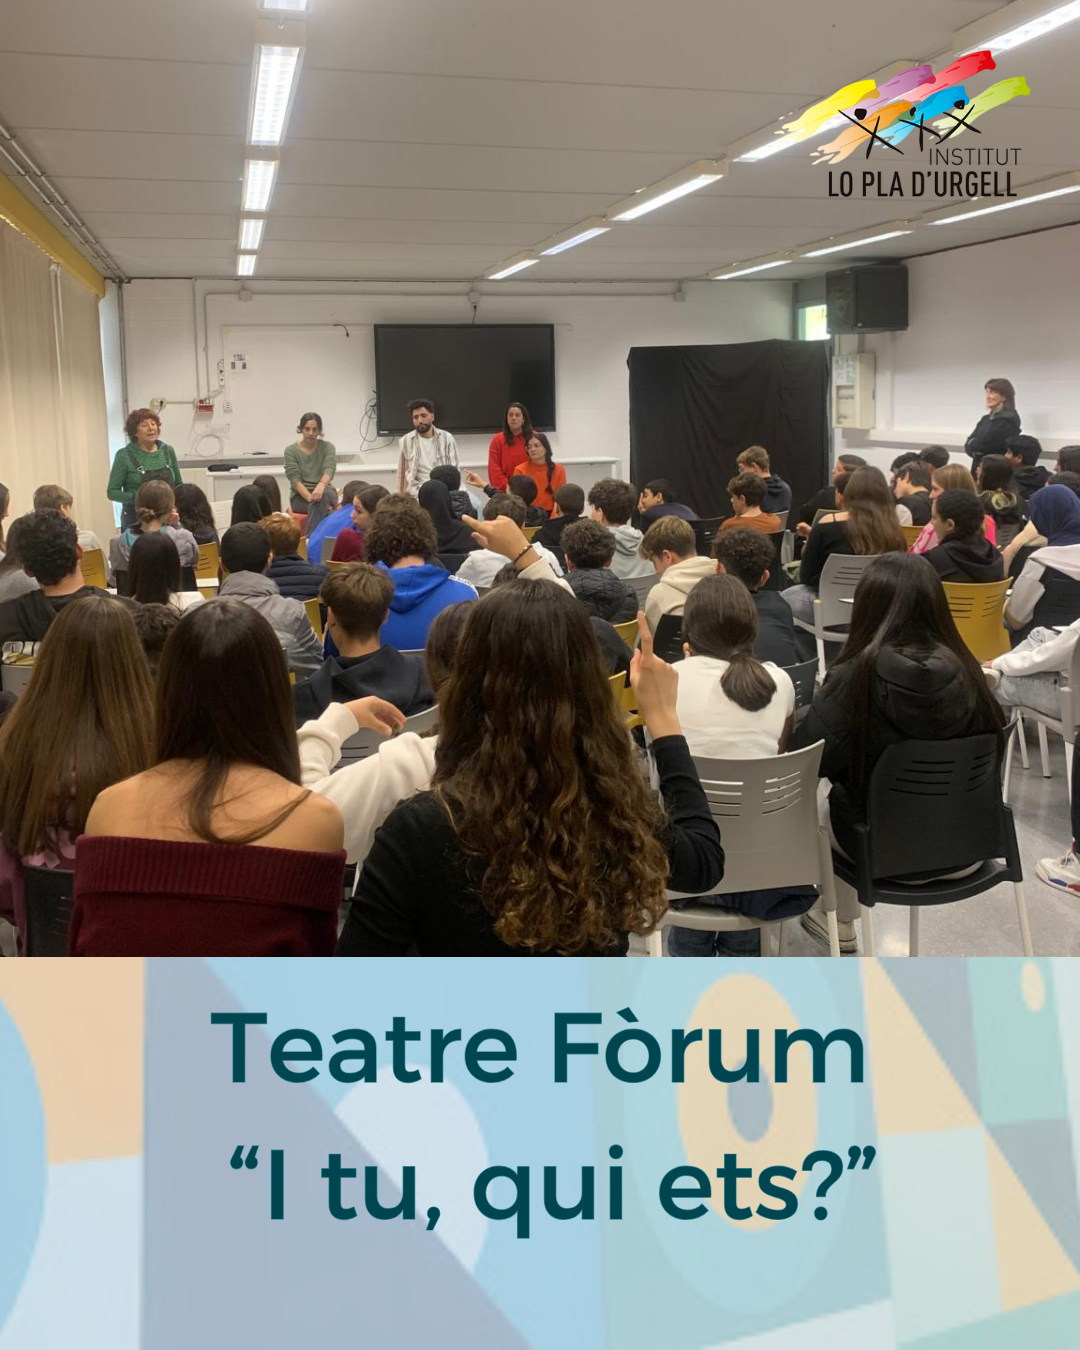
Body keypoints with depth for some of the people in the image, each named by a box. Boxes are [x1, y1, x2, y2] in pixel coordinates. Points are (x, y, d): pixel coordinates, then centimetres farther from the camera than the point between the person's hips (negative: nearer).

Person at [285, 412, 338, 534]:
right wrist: (311, 498, -29)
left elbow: (329, 469, -16)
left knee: (322, 495, -36)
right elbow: (295, 480, -10)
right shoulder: (291, 450, 1)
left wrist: (321, 485, -40)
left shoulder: (327, 447, 3)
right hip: (300, 496, -1)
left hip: (326, 493, 1)